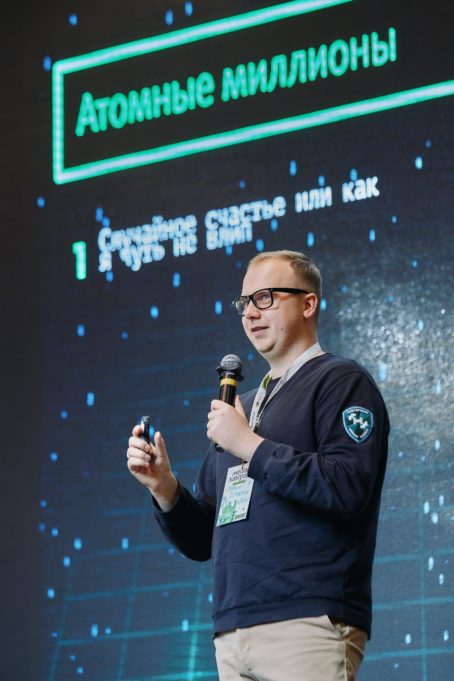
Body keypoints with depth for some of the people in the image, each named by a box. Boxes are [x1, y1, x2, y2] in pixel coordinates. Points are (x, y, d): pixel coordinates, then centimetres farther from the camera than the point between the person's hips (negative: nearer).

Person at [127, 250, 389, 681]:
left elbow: (347, 488, -16)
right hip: (233, 634, 7)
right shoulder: (242, 407, 24)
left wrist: (250, 446, -11)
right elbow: (200, 541, 23)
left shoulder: (340, 382, 2)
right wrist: (164, 488, 4)